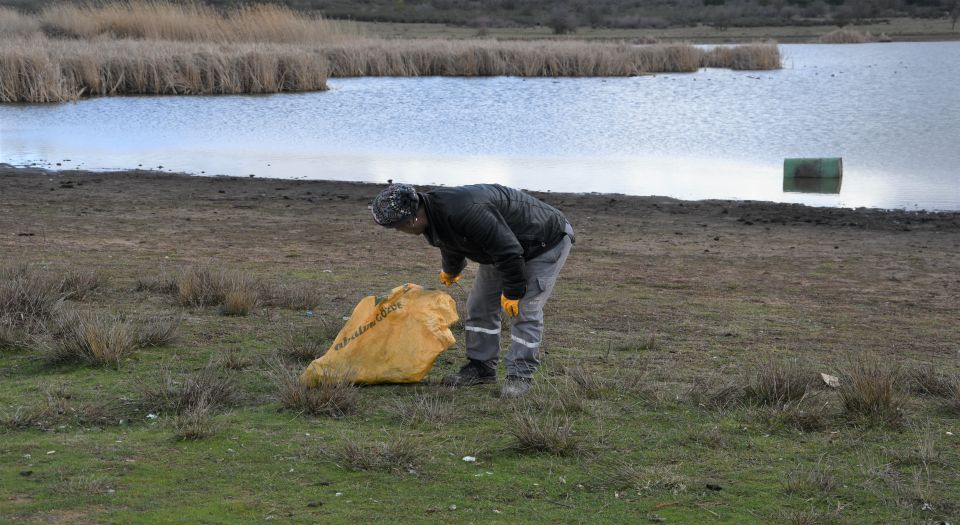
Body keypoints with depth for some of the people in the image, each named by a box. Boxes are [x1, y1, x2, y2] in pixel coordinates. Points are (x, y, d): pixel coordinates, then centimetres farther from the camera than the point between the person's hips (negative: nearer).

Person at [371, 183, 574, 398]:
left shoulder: (465, 211, -41)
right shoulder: (435, 213, -8)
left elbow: (508, 250, -36)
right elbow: (452, 247, 18)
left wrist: (512, 292, -25)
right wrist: (450, 271, 37)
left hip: (547, 241, -9)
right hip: (501, 247, 9)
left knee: (526, 310, -14)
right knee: (480, 305, 8)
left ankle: (520, 375, -7)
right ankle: (481, 367, 17)